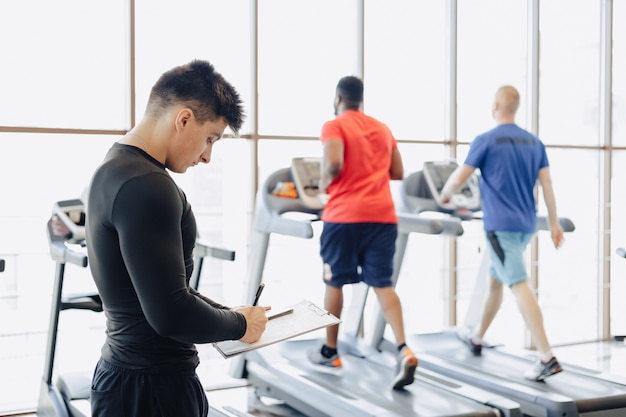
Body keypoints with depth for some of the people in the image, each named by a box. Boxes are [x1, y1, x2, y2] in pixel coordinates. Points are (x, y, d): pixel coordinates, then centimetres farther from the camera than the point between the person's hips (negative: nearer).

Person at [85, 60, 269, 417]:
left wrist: (231, 314, 12)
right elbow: (170, 313, -26)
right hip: (151, 388, -10)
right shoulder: (145, 186, -22)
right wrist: (240, 324, -10)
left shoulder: (116, 170, 11)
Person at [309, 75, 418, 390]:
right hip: (382, 214, 4)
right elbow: (398, 173, 18)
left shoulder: (334, 126, -2)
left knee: (334, 282, 11)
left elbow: (334, 164, -18)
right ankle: (404, 350, -15)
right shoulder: (383, 129, 17)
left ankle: (330, 352, 22)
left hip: (345, 215, -4)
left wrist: (324, 184, 0)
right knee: (383, 284, 3)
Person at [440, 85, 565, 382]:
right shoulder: (534, 142, 9)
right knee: (495, 280, 21)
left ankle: (547, 357, -19)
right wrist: (554, 223, 9)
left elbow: (457, 179, -8)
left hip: (501, 226, -7)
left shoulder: (486, 141, -8)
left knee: (520, 286, -11)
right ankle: (477, 338, 36)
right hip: (526, 226, 7)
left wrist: (445, 196, 13)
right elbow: (547, 184, 6)